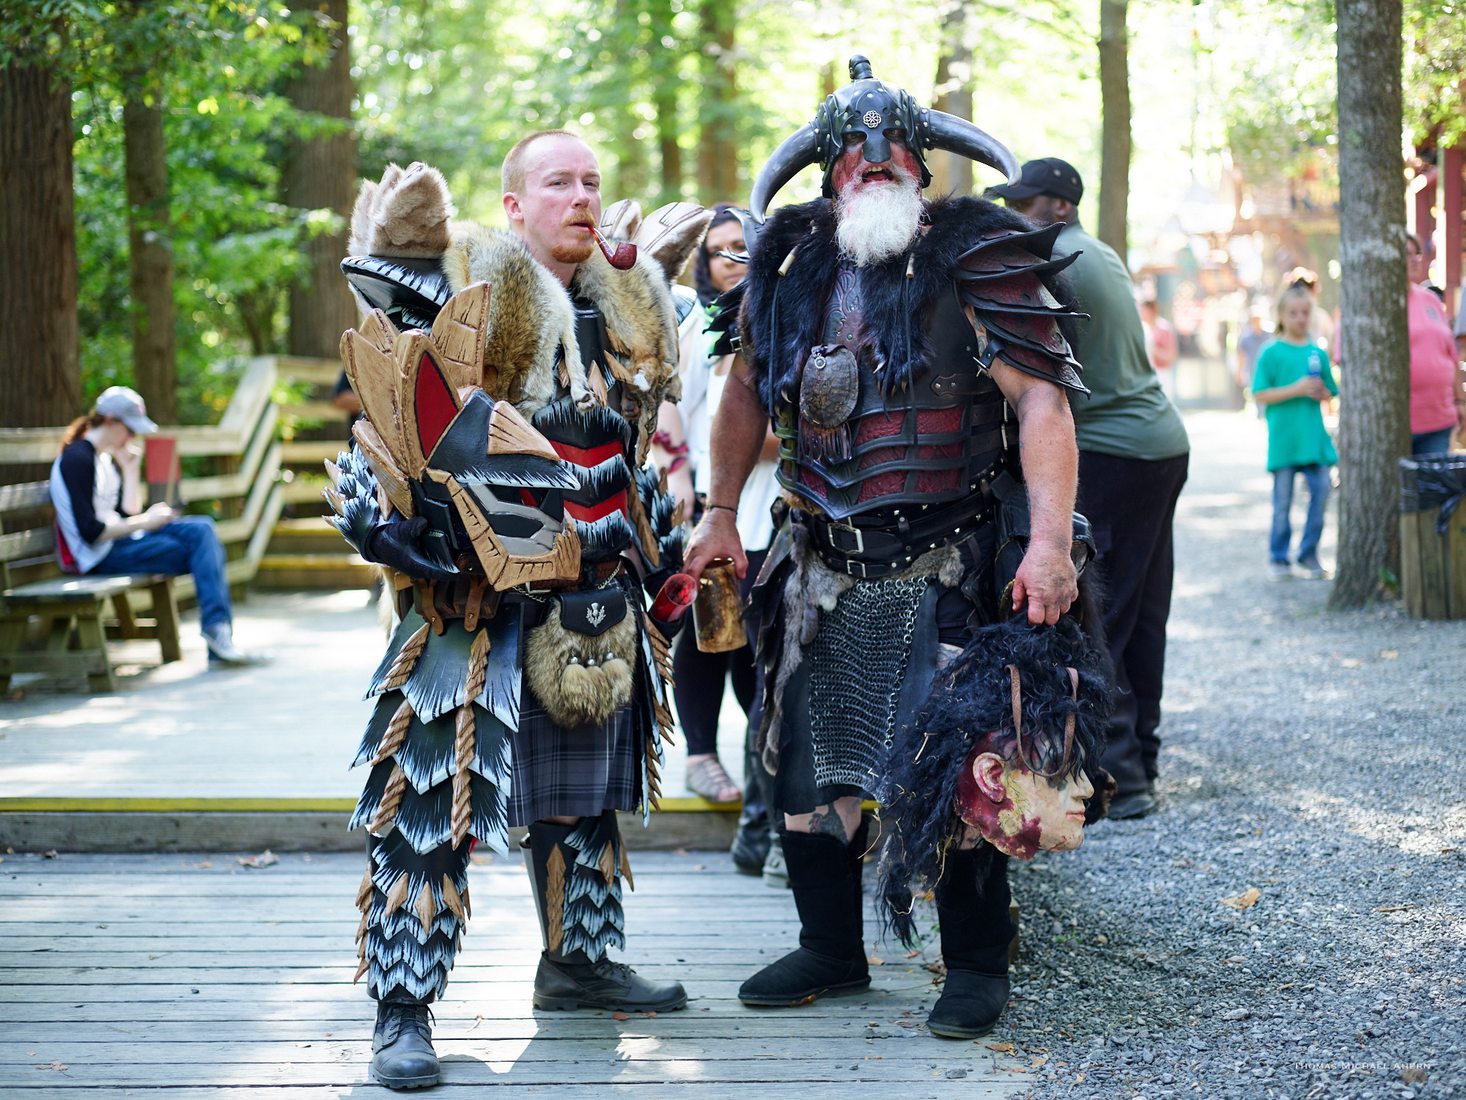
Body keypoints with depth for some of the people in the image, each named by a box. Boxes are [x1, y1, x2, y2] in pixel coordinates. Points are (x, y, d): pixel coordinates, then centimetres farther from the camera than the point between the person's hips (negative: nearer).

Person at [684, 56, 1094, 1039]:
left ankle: (977, 965, 14)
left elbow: (1041, 400, -15)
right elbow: (748, 389, 20)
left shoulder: (975, 260, -8)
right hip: (823, 571, 5)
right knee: (808, 766, 11)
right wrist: (721, 514, 17)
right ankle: (831, 951, 27)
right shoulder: (791, 266, 7)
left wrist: (1050, 541, -24)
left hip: (947, 570, -5)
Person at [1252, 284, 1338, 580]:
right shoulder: (1271, 353, -3)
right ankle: (1279, 558, 13)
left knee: (1321, 492, -1)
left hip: (1314, 437, 4)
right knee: (1283, 500, 2)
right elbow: (1260, 395, -8)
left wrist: (1321, 392, -6)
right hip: (1283, 439, -4)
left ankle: (1309, 555, 12)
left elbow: (1329, 394, 17)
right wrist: (1296, 389, -16)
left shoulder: (1318, 353, 9)